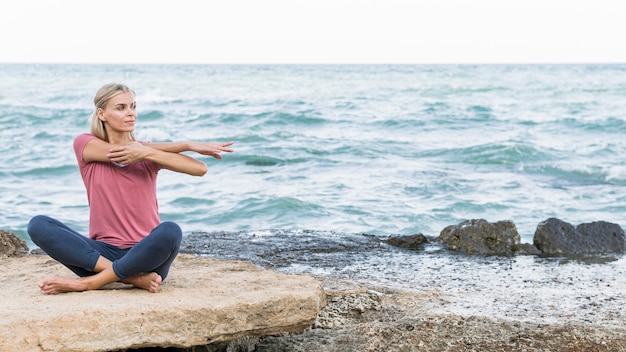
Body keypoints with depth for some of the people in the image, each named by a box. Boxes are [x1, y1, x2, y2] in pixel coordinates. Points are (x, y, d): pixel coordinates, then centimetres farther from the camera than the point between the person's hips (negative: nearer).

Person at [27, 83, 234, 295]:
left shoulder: (150, 154, 6)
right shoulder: (85, 145, 4)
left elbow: (200, 169, -10)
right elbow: (121, 152, -12)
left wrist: (147, 153, -19)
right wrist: (188, 146, -9)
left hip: (144, 254, 0)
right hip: (103, 250, 1)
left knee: (170, 231, -34)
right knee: (38, 225, -22)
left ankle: (89, 282, -23)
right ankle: (132, 277, -30)